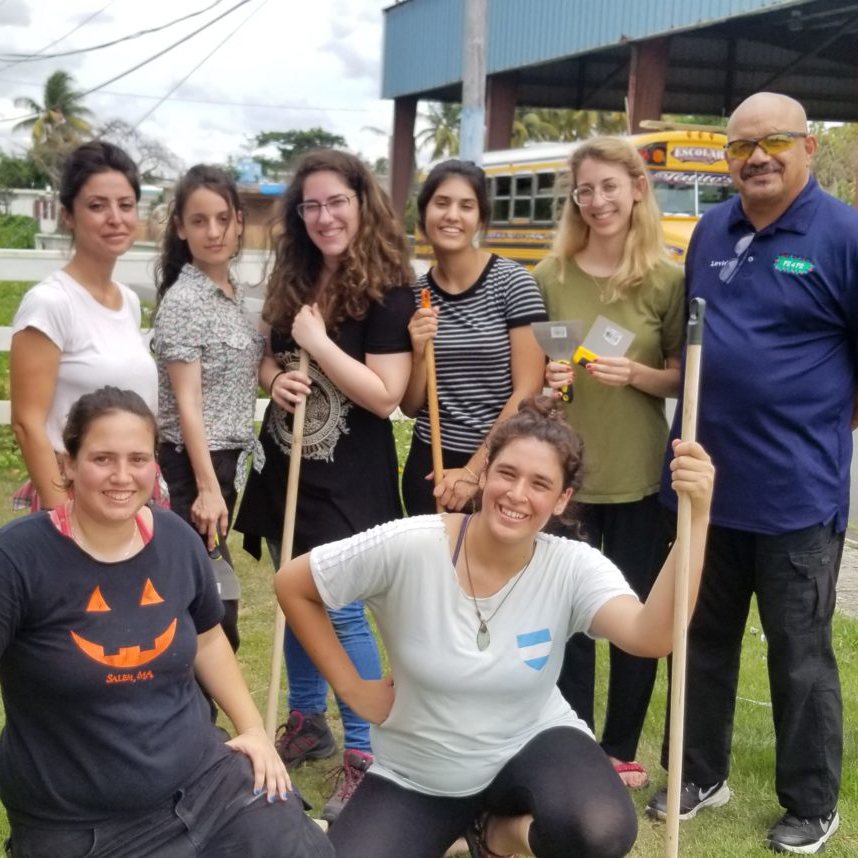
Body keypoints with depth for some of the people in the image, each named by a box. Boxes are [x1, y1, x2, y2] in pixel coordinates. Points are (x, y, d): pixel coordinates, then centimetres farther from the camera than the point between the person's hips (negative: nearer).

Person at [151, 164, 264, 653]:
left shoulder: (237, 293, 10)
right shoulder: (183, 300, -14)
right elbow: (187, 402, -17)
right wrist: (206, 487, -20)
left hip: (228, 460, 8)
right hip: (192, 465, -8)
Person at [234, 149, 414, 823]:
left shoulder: (386, 290, -13)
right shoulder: (292, 280, 7)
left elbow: (385, 395, -19)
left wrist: (317, 340, -21)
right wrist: (275, 379, -6)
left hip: (350, 481, -7)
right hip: (288, 469, 7)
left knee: (341, 611, -6)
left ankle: (364, 753, 7)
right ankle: (307, 722, 33)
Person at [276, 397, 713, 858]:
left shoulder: (573, 568, -17)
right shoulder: (406, 549, -20)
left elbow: (652, 637, -35)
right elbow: (292, 586, -9)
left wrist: (695, 518, -45)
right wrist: (352, 687, -9)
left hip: (531, 745, -1)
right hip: (416, 777, 1)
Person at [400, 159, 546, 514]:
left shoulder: (512, 282, -9)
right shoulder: (413, 294, 1)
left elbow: (527, 392, -11)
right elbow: (410, 406, 5)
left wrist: (474, 471, -12)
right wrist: (419, 353, -13)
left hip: (500, 469, -3)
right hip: (429, 466, 3)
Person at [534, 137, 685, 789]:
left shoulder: (668, 280, -3)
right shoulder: (548, 277, -1)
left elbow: (684, 379, 1)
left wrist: (635, 374, -17)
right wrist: (545, 379, -14)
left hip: (640, 477, 0)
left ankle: (621, 751, 29)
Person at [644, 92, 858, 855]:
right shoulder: (710, 232, 8)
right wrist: (706, 412, 10)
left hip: (797, 490, -5)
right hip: (706, 477, 6)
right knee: (702, 638, 17)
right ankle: (700, 775, 34)